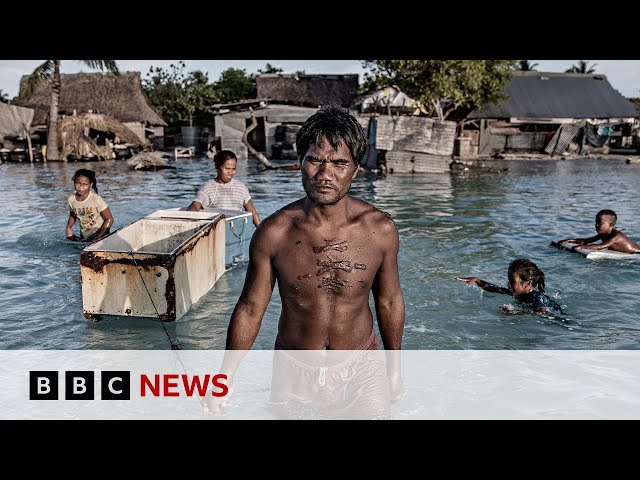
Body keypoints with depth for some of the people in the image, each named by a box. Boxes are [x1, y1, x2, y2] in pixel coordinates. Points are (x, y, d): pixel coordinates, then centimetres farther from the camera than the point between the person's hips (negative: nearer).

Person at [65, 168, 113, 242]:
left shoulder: (96, 199, -19)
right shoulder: (71, 199, -5)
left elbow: (109, 219, -15)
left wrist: (98, 237, -19)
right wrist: (68, 229, -1)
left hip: (101, 236, -4)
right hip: (84, 238, 4)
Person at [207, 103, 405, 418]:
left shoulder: (380, 229, -15)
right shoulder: (273, 233, -17)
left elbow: (389, 301, 0)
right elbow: (250, 308, -6)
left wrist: (394, 366, 10)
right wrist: (225, 377, -2)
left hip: (361, 368, 0)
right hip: (294, 371, 0)